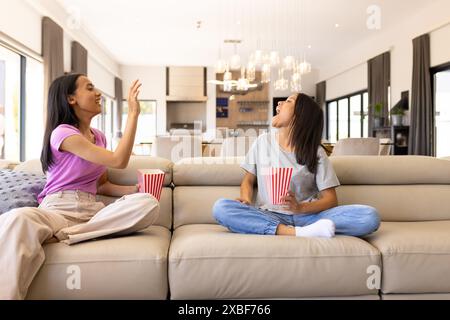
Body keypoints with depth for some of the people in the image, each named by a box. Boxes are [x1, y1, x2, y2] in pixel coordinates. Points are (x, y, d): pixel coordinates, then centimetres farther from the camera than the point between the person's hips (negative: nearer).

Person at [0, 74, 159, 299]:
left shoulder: (99, 137, 20)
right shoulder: (62, 132, -5)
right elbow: (118, 161, -15)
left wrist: (136, 189, 5)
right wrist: (133, 114, -10)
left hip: (91, 210, 7)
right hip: (58, 210, -6)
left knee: (149, 204, -26)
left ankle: (59, 236, -26)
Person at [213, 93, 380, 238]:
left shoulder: (315, 152, 3)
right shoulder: (263, 141, 9)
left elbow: (331, 199, 0)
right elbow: (248, 180, 15)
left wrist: (300, 208, -20)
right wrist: (246, 202, -8)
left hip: (306, 216, -1)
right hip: (268, 216, 1)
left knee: (370, 216, -22)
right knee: (220, 207, -29)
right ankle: (296, 233, -33)